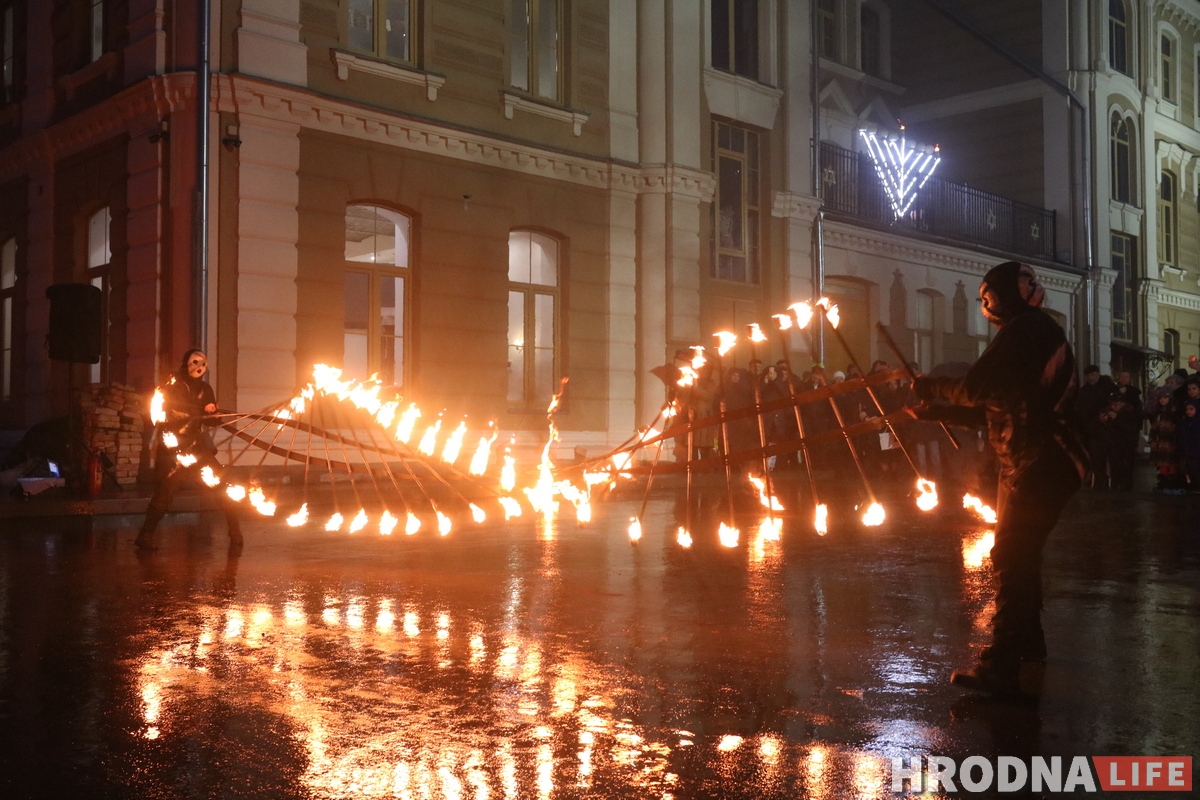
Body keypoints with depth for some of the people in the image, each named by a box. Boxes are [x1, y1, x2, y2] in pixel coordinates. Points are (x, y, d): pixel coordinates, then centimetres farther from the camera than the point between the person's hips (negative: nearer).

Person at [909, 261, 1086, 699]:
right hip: (1039, 461, 11)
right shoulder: (1040, 331, 19)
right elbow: (996, 400, 18)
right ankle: (1028, 640, 37)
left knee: (1011, 557, -14)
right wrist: (935, 411, 14)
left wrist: (930, 387, -2)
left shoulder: (1024, 331, -15)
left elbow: (975, 389, -20)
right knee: (1021, 553, 22)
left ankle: (1001, 667, -18)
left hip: (1037, 465, -11)